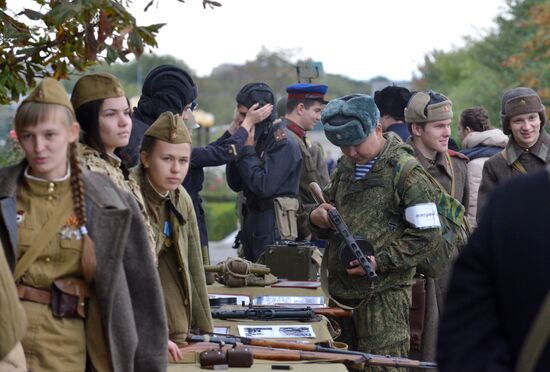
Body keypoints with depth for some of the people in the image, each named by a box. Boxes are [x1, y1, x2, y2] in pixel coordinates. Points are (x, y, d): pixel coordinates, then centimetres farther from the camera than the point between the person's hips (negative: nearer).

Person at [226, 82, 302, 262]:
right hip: (252, 222, 8)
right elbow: (236, 184, 11)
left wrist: (247, 148, -14)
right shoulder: (256, 139, 11)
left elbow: (264, 187, -21)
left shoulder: (283, 142, -13)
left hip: (274, 228, -8)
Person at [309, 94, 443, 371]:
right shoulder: (346, 167, 14)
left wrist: (380, 261, -18)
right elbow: (328, 205, 26)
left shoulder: (406, 171, -8)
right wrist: (316, 218, 1)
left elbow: (427, 235, -12)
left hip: (383, 294, -7)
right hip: (339, 289, 7)